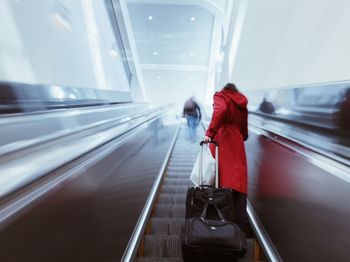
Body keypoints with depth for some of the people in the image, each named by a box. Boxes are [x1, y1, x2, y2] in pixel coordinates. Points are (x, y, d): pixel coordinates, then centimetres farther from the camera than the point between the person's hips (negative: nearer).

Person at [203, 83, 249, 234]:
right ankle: (241, 227, 3)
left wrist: (210, 133, -19)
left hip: (222, 141, -5)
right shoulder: (242, 104, 25)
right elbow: (244, 133, 21)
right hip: (237, 145, 5)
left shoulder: (220, 96, 9)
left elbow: (220, 110, -16)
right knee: (238, 185, 4)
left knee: (224, 183, -4)